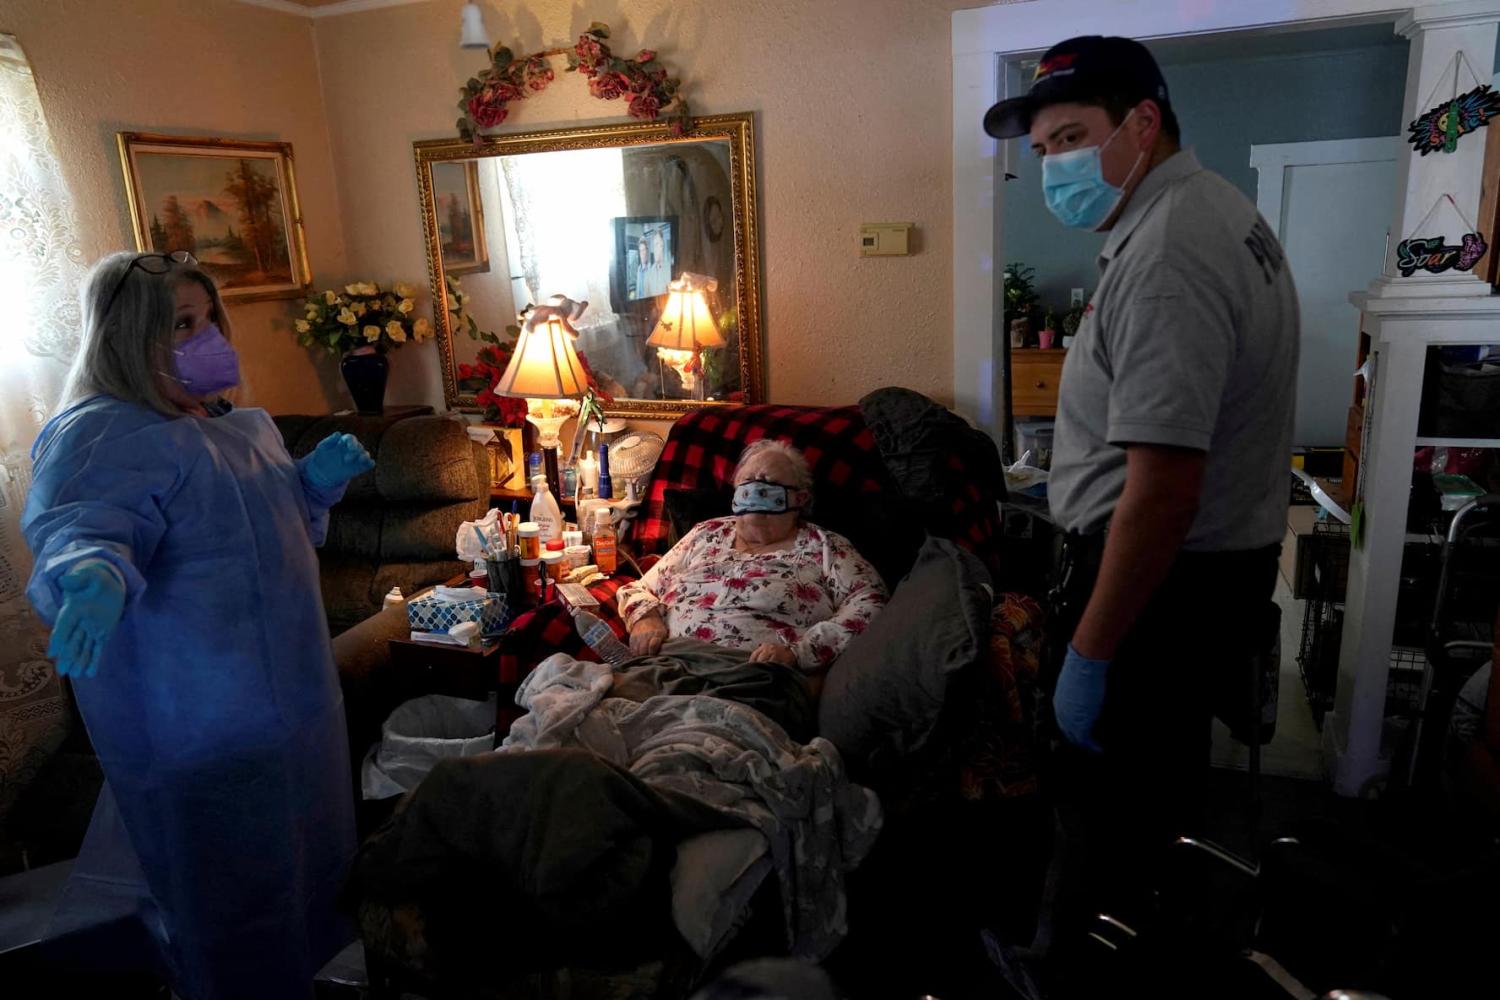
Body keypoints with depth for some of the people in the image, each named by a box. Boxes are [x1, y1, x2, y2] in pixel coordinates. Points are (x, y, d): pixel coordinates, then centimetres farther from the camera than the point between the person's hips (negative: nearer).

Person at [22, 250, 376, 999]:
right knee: (236, 907, 7)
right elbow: (76, 534, -34)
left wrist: (317, 478, 2)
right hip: (200, 731, -9)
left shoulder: (243, 425, 10)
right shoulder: (100, 439, -17)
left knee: (305, 859, 27)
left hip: (290, 694, 9)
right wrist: (97, 578, -56)